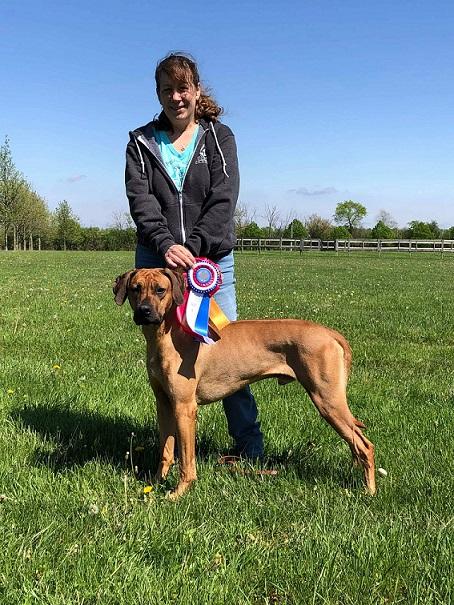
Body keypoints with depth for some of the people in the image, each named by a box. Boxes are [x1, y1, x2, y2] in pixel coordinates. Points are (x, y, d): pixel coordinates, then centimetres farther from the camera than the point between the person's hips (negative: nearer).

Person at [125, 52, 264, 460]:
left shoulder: (219, 136, 8)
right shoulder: (141, 143, 10)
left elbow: (223, 200, -5)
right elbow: (141, 202, -4)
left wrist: (193, 246, -17)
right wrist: (166, 245, -21)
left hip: (212, 257, -1)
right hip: (157, 261, 1)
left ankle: (249, 442, 5)